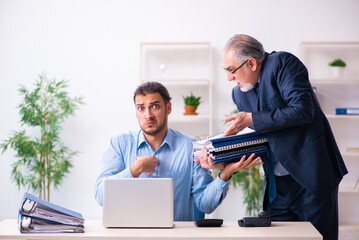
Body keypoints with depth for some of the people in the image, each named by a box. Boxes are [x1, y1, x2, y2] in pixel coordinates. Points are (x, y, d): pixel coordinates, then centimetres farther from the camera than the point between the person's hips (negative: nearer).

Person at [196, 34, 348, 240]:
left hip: (311, 175, -6)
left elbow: (302, 111, -20)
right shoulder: (240, 93, 11)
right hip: (277, 183, 7)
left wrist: (252, 119, -18)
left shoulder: (282, 63, -9)